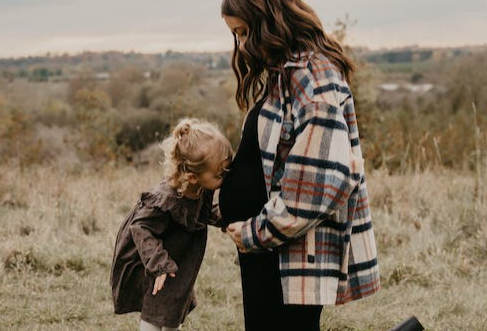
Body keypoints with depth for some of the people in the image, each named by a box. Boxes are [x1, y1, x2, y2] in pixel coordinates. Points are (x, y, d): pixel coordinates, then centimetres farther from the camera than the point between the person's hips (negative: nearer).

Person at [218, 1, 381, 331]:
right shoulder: (284, 75, 15)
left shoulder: (311, 74, -15)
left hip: (291, 254, -10)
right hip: (264, 247, 10)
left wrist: (256, 232, -15)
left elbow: (322, 176, -23)